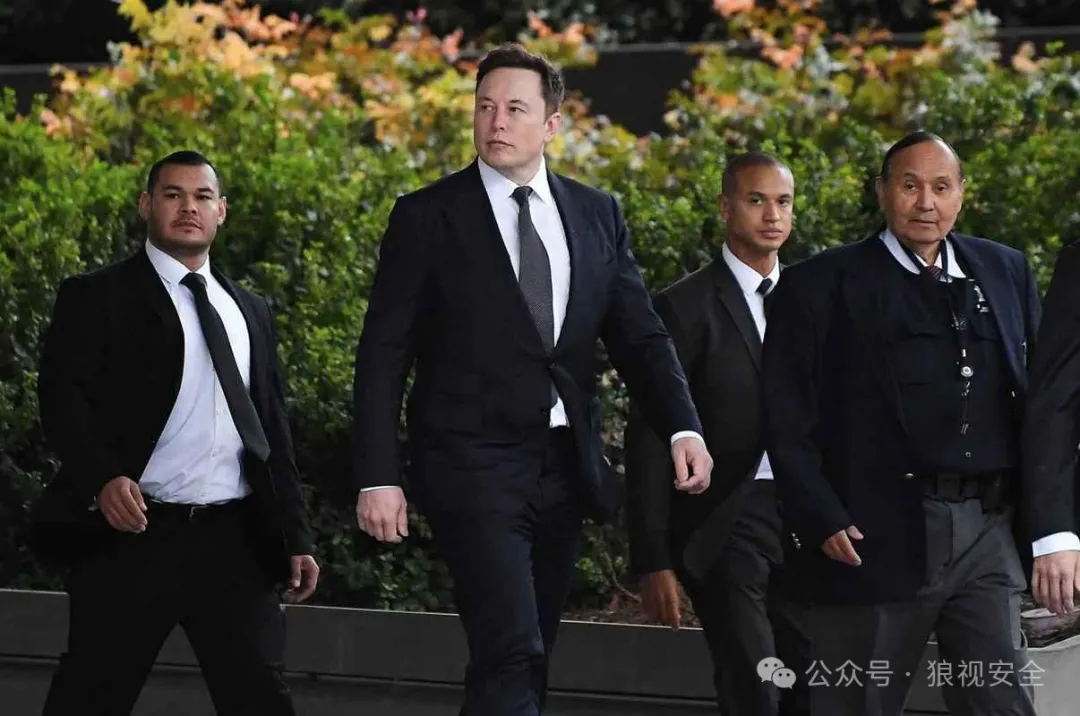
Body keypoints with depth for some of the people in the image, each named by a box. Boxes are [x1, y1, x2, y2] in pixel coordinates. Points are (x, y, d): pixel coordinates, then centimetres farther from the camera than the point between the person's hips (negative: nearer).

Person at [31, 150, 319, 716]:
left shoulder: (251, 311, 20)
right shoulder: (97, 298, 4)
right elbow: (63, 400, -7)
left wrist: (296, 537, 16)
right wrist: (103, 478, -25)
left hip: (235, 540, 4)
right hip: (133, 534, -4)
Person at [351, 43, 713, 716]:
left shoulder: (598, 215, 9)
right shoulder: (427, 217, -3)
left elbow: (641, 337, 7)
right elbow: (383, 356, -4)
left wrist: (685, 428, -10)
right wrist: (379, 479, -11)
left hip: (565, 467, 5)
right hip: (473, 468, -5)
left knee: (524, 656, 12)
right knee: (512, 655, -16)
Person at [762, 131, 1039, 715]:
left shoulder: (1005, 273, 13)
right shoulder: (823, 285, 1)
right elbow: (788, 421, -3)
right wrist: (822, 522, -13)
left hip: (989, 536, 3)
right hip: (877, 538, -3)